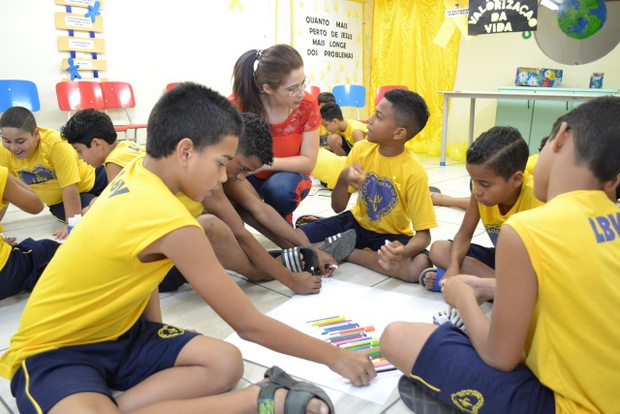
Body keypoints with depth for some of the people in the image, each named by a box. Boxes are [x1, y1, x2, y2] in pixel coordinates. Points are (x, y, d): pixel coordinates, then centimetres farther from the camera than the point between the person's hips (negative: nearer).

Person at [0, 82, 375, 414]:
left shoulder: (135, 174, -5)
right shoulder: (170, 223, -30)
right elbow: (249, 324, -23)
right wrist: (333, 356, -12)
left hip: (115, 332, 8)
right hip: (53, 351, -8)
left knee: (225, 364, -14)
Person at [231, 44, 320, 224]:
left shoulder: (308, 105, -21)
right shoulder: (237, 105, -22)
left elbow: (309, 161, -18)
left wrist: (266, 162, -33)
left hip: (288, 176, 0)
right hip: (250, 176, 1)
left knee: (280, 186, -36)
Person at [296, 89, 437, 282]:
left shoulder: (414, 172, -23)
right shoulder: (361, 149, -12)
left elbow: (423, 234, -20)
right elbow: (338, 207, -7)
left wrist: (405, 250, -43)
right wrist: (343, 179, -30)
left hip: (392, 235, -1)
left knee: (419, 265, -34)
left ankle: (345, 251, -16)